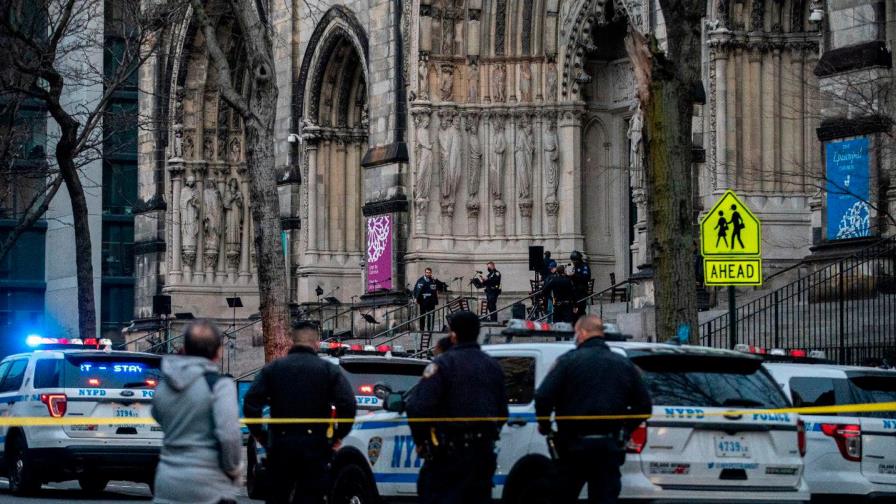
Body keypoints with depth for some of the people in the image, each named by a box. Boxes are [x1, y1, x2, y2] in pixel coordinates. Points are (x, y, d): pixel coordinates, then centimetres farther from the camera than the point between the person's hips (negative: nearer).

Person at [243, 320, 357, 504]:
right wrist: (338, 435, 0)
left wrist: (259, 434, 5)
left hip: (280, 445, 2)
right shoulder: (329, 370, 1)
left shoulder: (272, 368, 5)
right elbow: (348, 404, -11)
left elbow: (250, 403, -5)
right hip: (315, 446, -2)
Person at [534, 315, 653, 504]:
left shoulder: (569, 360, -4)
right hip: (609, 449, 3)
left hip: (573, 446, -3)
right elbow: (644, 405, 9)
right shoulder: (624, 365, 10)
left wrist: (544, 425, 4)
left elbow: (543, 397, -13)